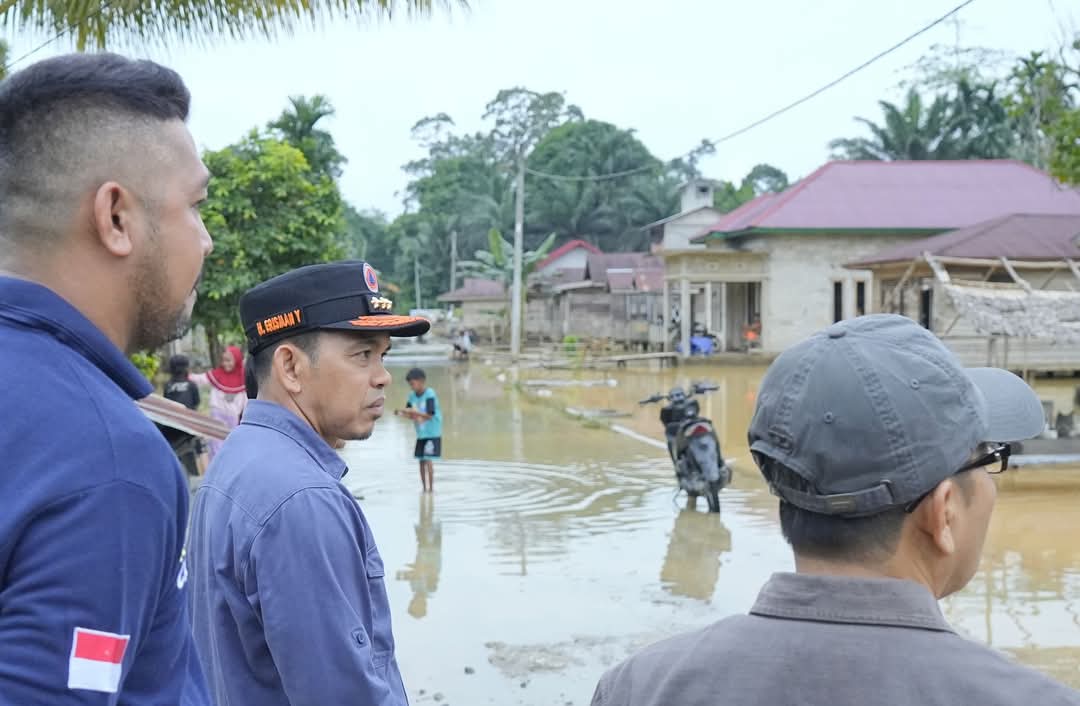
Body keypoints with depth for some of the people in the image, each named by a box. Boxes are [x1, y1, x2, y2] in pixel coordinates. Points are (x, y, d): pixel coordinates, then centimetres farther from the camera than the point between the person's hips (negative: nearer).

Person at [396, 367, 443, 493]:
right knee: (421, 461, 7)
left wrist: (414, 412, -27)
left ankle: (431, 488, -3)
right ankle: (424, 488, 15)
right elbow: (411, 416, 10)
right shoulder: (412, 396, 4)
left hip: (432, 434, -6)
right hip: (420, 434, 6)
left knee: (428, 460, -10)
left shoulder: (430, 395, -14)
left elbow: (430, 415, -18)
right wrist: (401, 413, -9)